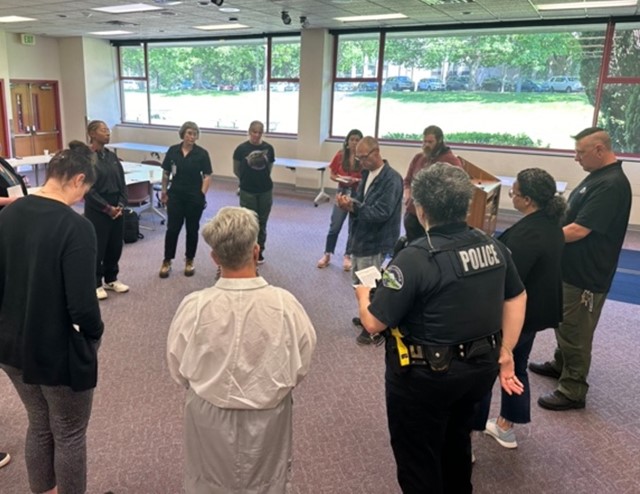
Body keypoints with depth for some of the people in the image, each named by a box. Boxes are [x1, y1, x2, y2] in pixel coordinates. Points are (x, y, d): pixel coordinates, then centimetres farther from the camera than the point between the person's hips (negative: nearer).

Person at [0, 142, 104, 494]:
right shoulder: (76, 227, -24)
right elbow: (82, 305, -26)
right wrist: (95, 334, -5)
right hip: (59, 350, -7)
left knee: (38, 425, 26)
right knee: (69, 435, 15)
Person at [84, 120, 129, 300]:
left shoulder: (112, 156, 9)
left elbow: (122, 183, 9)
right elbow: (88, 189, -14)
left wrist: (121, 205, -4)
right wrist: (107, 207, -15)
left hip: (116, 208, 6)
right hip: (97, 210, -6)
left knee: (116, 245, 12)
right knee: (98, 247, 2)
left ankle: (111, 279, 29)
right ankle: (95, 284, 16)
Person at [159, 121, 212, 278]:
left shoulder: (202, 153, -5)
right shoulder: (172, 151, 0)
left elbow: (207, 176, -4)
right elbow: (166, 173, 8)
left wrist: (203, 194, -13)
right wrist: (164, 191, 7)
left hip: (194, 196, -1)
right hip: (175, 195, 1)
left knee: (192, 229, 8)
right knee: (172, 228, 0)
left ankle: (189, 261, 22)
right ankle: (167, 261, 12)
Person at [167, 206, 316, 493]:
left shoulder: (194, 307, -25)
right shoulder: (285, 305, -25)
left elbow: (178, 370, -7)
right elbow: (301, 365, -8)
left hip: (209, 416, 0)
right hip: (268, 418, 0)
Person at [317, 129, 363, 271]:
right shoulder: (340, 155, -2)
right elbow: (332, 175, 4)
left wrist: (356, 181, -22)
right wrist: (340, 179, -16)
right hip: (342, 192, 1)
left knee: (354, 227, 6)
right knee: (335, 226, 3)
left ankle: (347, 257, 19)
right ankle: (327, 255, 17)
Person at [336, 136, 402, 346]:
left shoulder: (392, 179, -18)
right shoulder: (367, 174, 9)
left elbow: (381, 212, -25)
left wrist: (352, 207, -29)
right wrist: (349, 202, -10)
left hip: (375, 242, -9)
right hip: (361, 237, 9)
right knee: (359, 282, 20)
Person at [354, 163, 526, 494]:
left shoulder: (415, 258, -25)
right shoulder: (492, 246, -3)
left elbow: (374, 323, -21)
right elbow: (517, 298, 8)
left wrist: (362, 294, 0)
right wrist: (505, 352, 13)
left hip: (426, 376, -7)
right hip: (480, 367, 7)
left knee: (418, 460, 17)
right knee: (456, 442, 32)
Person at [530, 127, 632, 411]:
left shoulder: (612, 185, -24)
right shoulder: (598, 176, 8)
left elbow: (578, 230, -27)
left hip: (586, 275, -10)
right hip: (571, 268, 10)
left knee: (576, 332, 2)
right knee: (563, 322, 24)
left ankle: (573, 392, 16)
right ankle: (560, 365, 43)